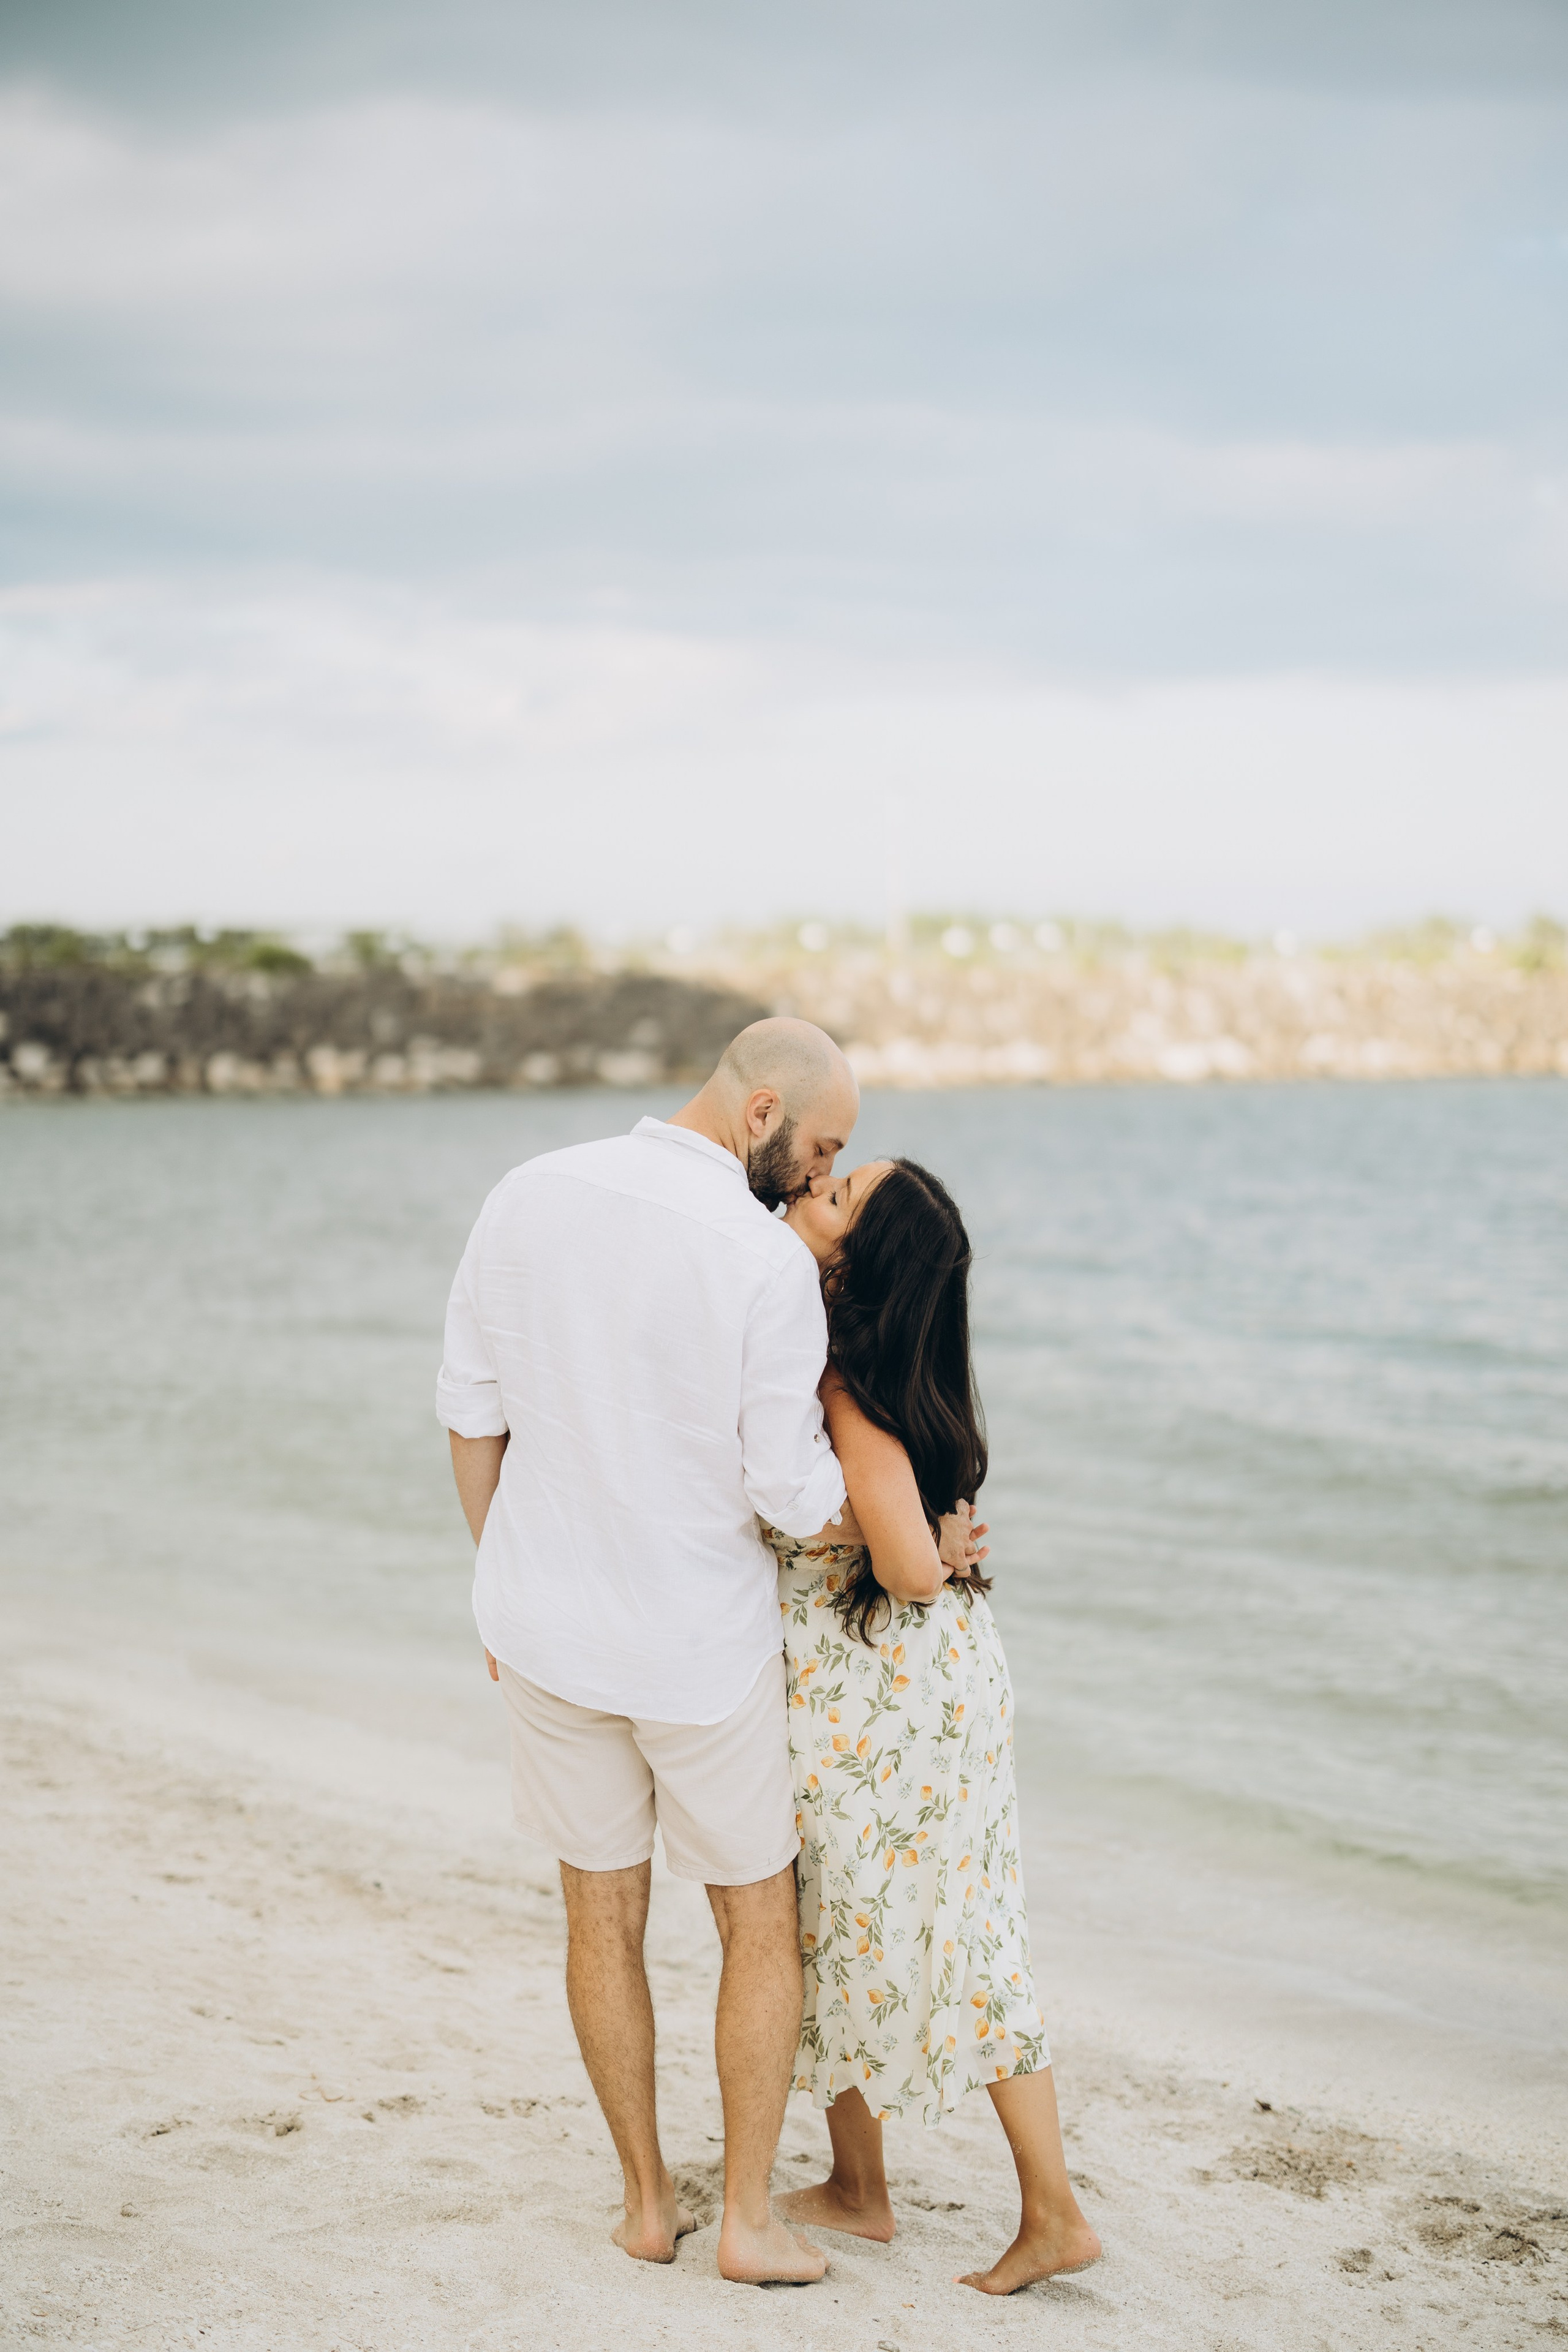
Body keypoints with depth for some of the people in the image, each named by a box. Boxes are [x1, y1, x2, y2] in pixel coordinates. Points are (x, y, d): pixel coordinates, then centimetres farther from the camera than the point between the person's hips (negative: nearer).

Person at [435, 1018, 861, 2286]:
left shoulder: (529, 1197, -5)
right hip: (702, 1644, -4)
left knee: (603, 1915, 18)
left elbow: (472, 1415, 3)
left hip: (546, 1624, 4)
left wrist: (506, 1576, 14)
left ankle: (648, 2200, 29)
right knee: (763, 1925, 15)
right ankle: (750, 2218, 21)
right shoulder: (767, 1258, -20)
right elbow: (791, 1493, -16)